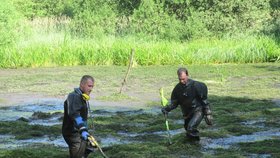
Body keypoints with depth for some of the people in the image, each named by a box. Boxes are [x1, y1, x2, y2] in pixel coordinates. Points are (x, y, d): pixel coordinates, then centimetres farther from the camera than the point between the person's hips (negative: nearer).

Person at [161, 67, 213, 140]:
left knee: (191, 128, -25)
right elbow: (174, 103, 2)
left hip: (198, 110, -6)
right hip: (187, 113, 6)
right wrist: (167, 108, -18)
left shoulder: (195, 85, -18)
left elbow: (204, 101, -12)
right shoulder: (177, 88, -3)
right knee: (188, 132, 16)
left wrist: (208, 114, -12)